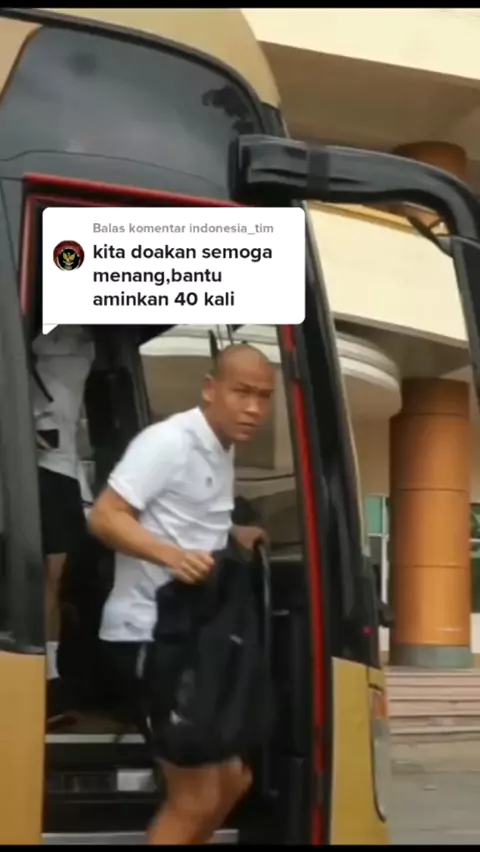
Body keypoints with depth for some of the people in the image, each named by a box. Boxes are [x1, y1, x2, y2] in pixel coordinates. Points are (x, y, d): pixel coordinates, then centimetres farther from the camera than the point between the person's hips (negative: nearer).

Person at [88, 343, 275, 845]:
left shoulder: (222, 452, 14)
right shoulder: (170, 442, -15)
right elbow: (103, 517, -21)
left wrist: (232, 537, 14)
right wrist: (171, 555, -35)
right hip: (148, 634, -10)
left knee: (233, 779, 18)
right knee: (197, 798, -10)